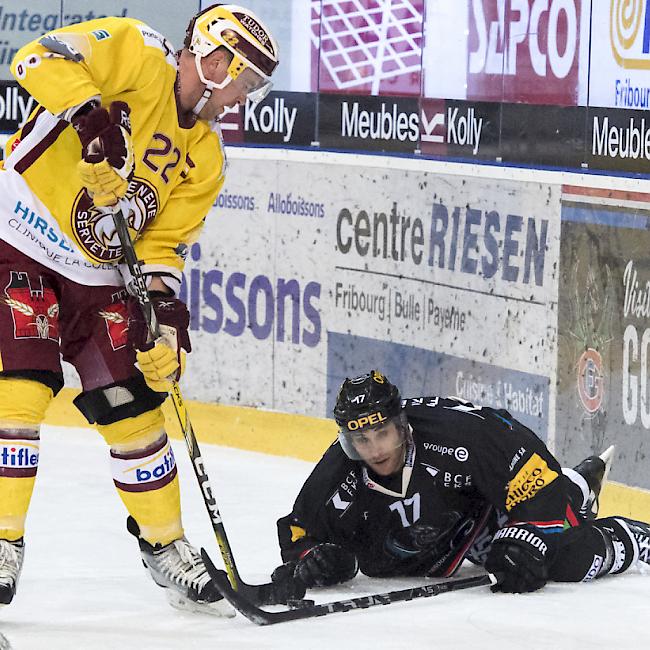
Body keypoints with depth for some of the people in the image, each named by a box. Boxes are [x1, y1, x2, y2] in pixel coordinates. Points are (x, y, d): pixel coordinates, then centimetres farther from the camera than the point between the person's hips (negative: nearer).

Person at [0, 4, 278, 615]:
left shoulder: (205, 158, 7)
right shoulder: (137, 56, -13)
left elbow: (164, 240, 7)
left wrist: (164, 302, -10)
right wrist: (88, 113, -36)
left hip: (97, 275, 7)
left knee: (134, 407, 6)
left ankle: (165, 547, 21)